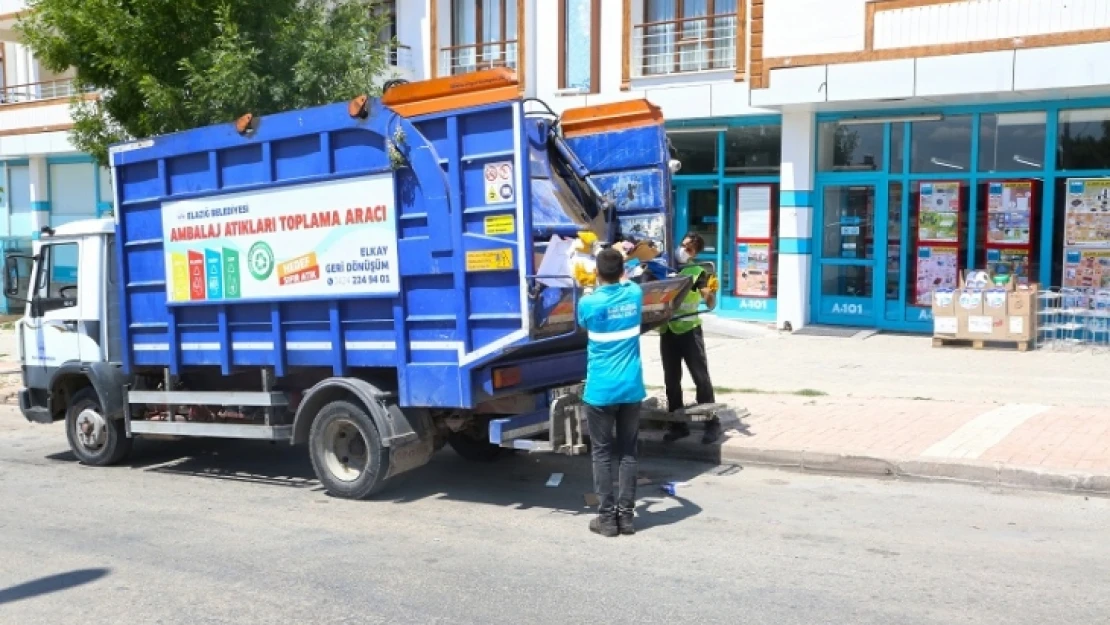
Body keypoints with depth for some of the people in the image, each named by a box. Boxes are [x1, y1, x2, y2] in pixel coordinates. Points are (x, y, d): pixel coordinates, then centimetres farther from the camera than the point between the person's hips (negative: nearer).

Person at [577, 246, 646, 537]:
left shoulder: (588, 303, -10)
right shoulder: (634, 294, 0)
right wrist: (620, 267, 40)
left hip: (601, 391, -4)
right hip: (631, 388, 4)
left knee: (602, 454, 5)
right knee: (628, 453, 10)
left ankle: (607, 518, 8)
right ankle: (626, 516, 14)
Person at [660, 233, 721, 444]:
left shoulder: (698, 272, -6)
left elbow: (710, 305, -15)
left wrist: (711, 292, -36)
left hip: (689, 330, -5)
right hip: (667, 330, 5)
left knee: (701, 377, -1)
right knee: (671, 380, 9)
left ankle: (713, 424, 6)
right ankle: (678, 425, 19)